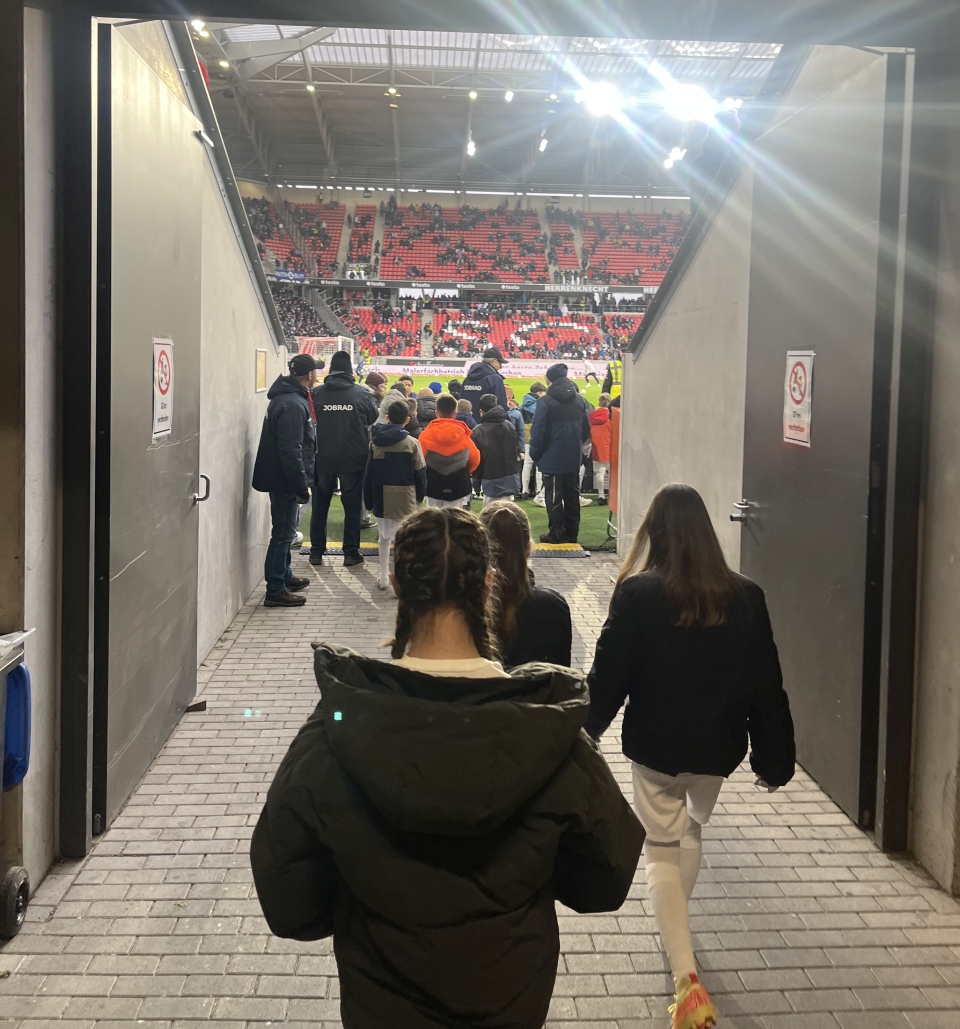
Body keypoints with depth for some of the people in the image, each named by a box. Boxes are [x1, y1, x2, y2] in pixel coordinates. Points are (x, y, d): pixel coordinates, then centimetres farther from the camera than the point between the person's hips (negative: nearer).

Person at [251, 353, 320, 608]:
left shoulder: (289, 396, 11)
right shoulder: (293, 404, -22)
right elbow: (290, 451, -26)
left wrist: (300, 483, 21)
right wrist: (302, 486, -22)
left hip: (283, 478, 10)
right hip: (285, 481, -10)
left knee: (285, 531, 20)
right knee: (283, 533, -4)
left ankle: (284, 576, 33)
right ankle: (275, 590, 1)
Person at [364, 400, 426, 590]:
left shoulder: (375, 441, 1)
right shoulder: (412, 443, -9)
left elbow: (369, 473, 5)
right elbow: (420, 474, -5)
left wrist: (369, 500, 12)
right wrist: (419, 496, 10)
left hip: (381, 498, 3)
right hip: (404, 498, -3)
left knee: (385, 537, 16)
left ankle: (384, 577, 21)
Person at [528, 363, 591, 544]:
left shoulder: (546, 402, -14)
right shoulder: (579, 400, 3)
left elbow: (538, 431, -14)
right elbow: (586, 429, 8)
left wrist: (535, 453, -1)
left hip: (552, 458, -5)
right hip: (574, 458, 5)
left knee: (554, 497, 3)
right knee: (572, 496, 12)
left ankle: (557, 533, 4)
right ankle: (572, 533, 16)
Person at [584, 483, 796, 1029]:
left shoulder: (637, 593, -16)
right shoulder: (744, 596, -8)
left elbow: (608, 676, -12)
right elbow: (767, 684, -3)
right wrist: (775, 757, 6)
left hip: (656, 744, -3)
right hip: (717, 744, 3)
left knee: (662, 851, 8)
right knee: (693, 832, 28)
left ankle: (687, 979, -4)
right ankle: (677, 924, 49)